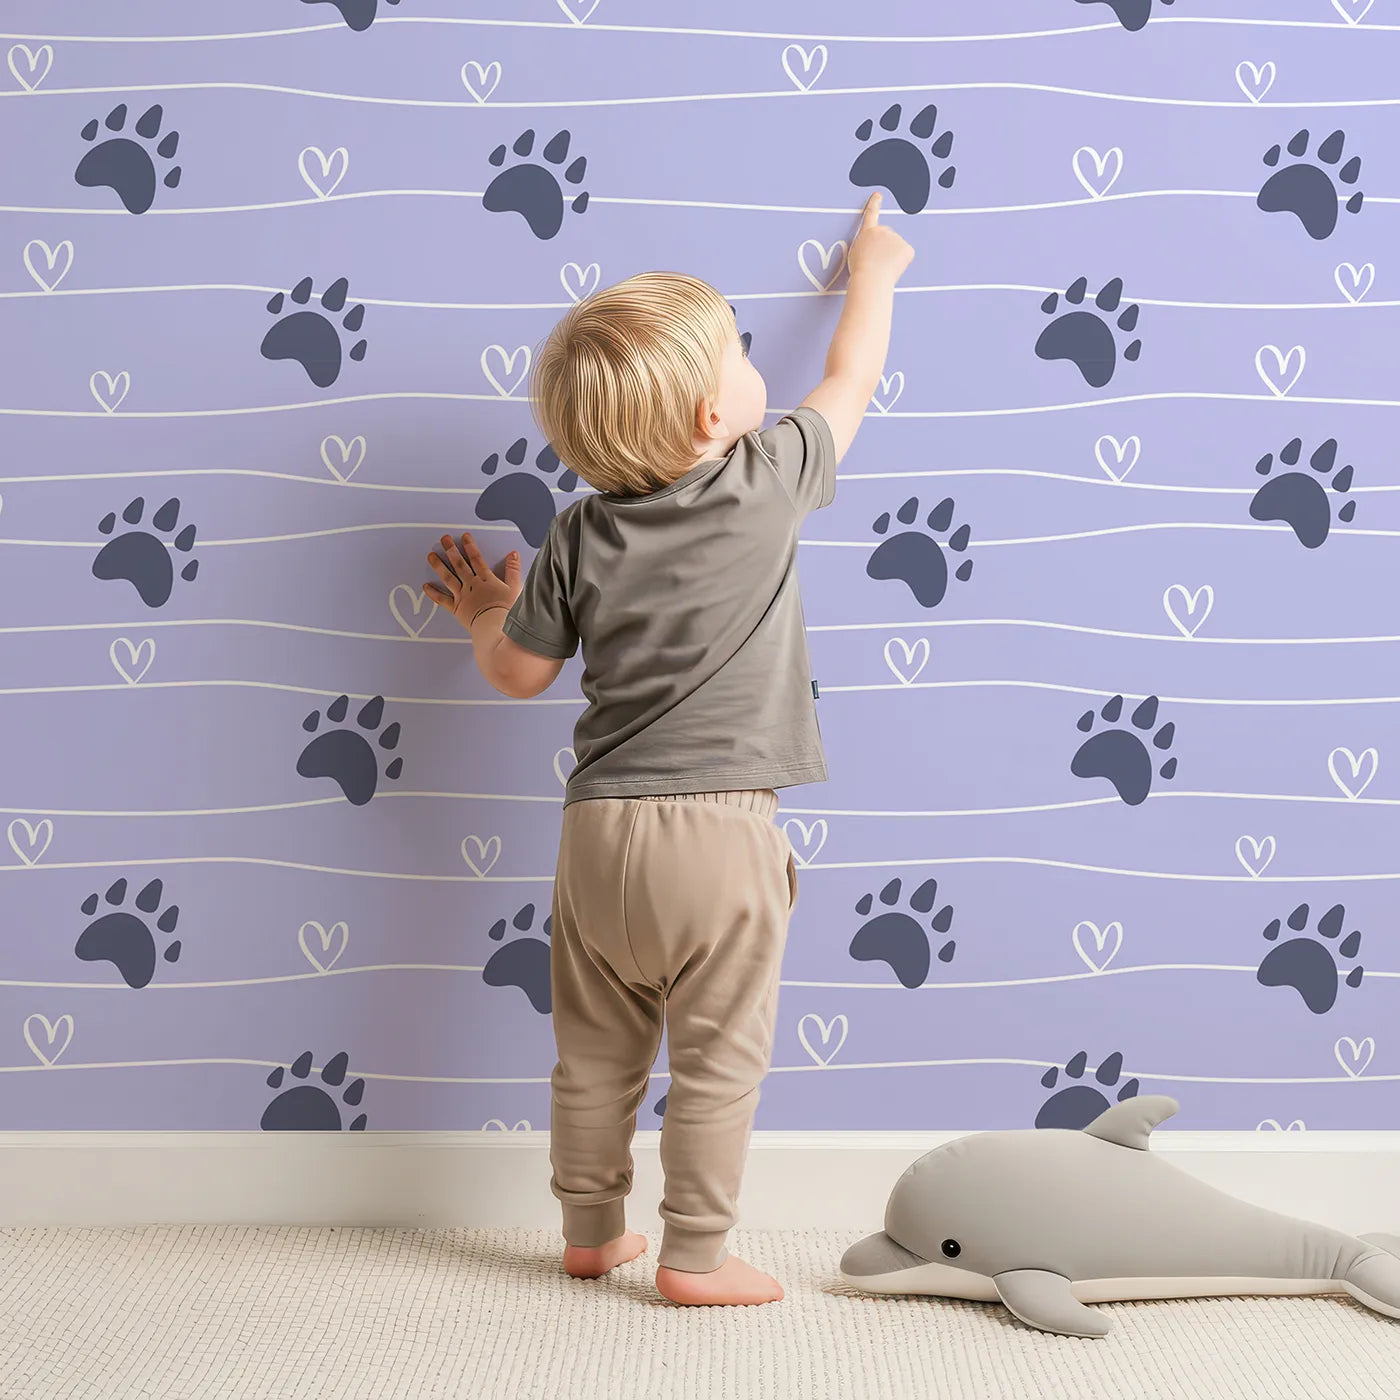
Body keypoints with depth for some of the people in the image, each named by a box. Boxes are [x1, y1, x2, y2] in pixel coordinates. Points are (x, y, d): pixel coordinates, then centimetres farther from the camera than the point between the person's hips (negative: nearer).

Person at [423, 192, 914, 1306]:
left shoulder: (581, 537, 1)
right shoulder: (767, 485, -7)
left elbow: (519, 673, 8)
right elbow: (851, 378, 10)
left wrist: (484, 615, 30)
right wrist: (874, 268, 27)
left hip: (600, 828, 4)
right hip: (718, 832, -4)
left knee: (597, 1054, 16)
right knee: (717, 1059, 7)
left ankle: (590, 1232, 30)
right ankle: (694, 1256, 14)